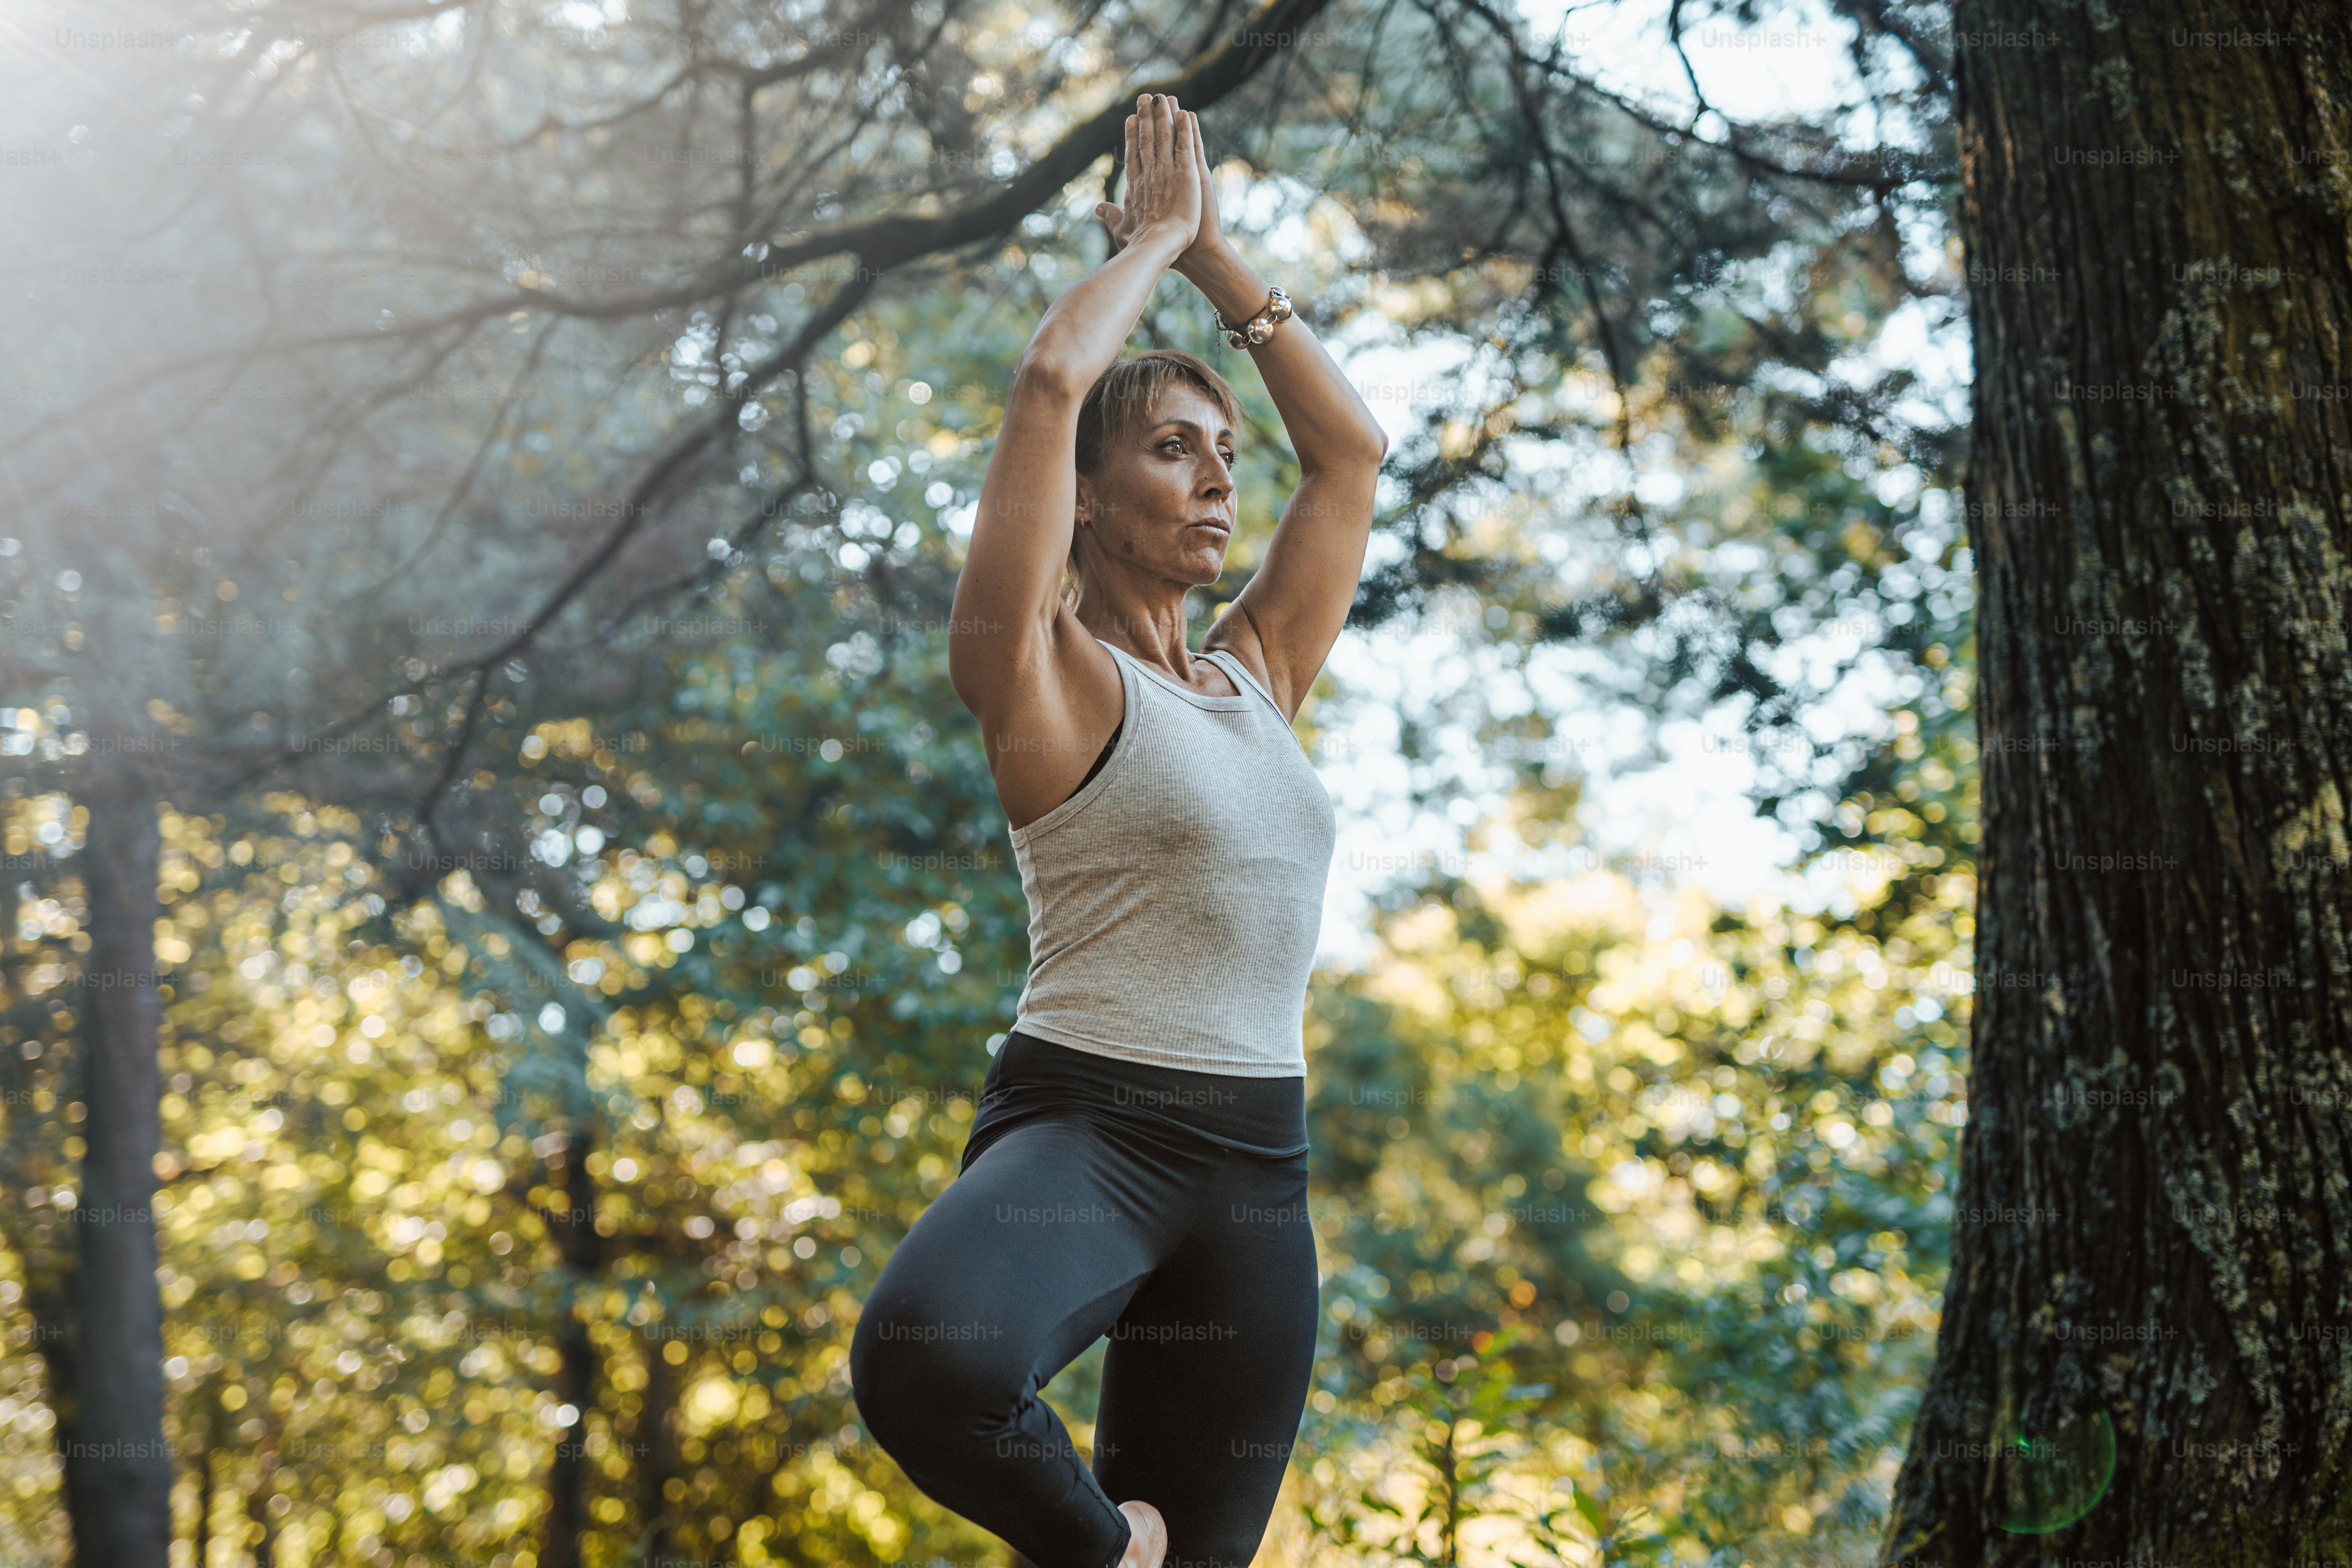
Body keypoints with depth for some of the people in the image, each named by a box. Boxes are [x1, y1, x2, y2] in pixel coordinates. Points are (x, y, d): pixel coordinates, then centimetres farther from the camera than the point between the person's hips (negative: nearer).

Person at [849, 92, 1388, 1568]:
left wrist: (1220, 257, 21)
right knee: (927, 1355, -38)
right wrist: (1151, 240, 6)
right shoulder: (1044, 676, -1)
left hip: (1259, 1171, 7)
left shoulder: (1257, 675, 18)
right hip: (1084, 1126, -6)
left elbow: (1354, 447, 23)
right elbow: (1051, 382, -11)